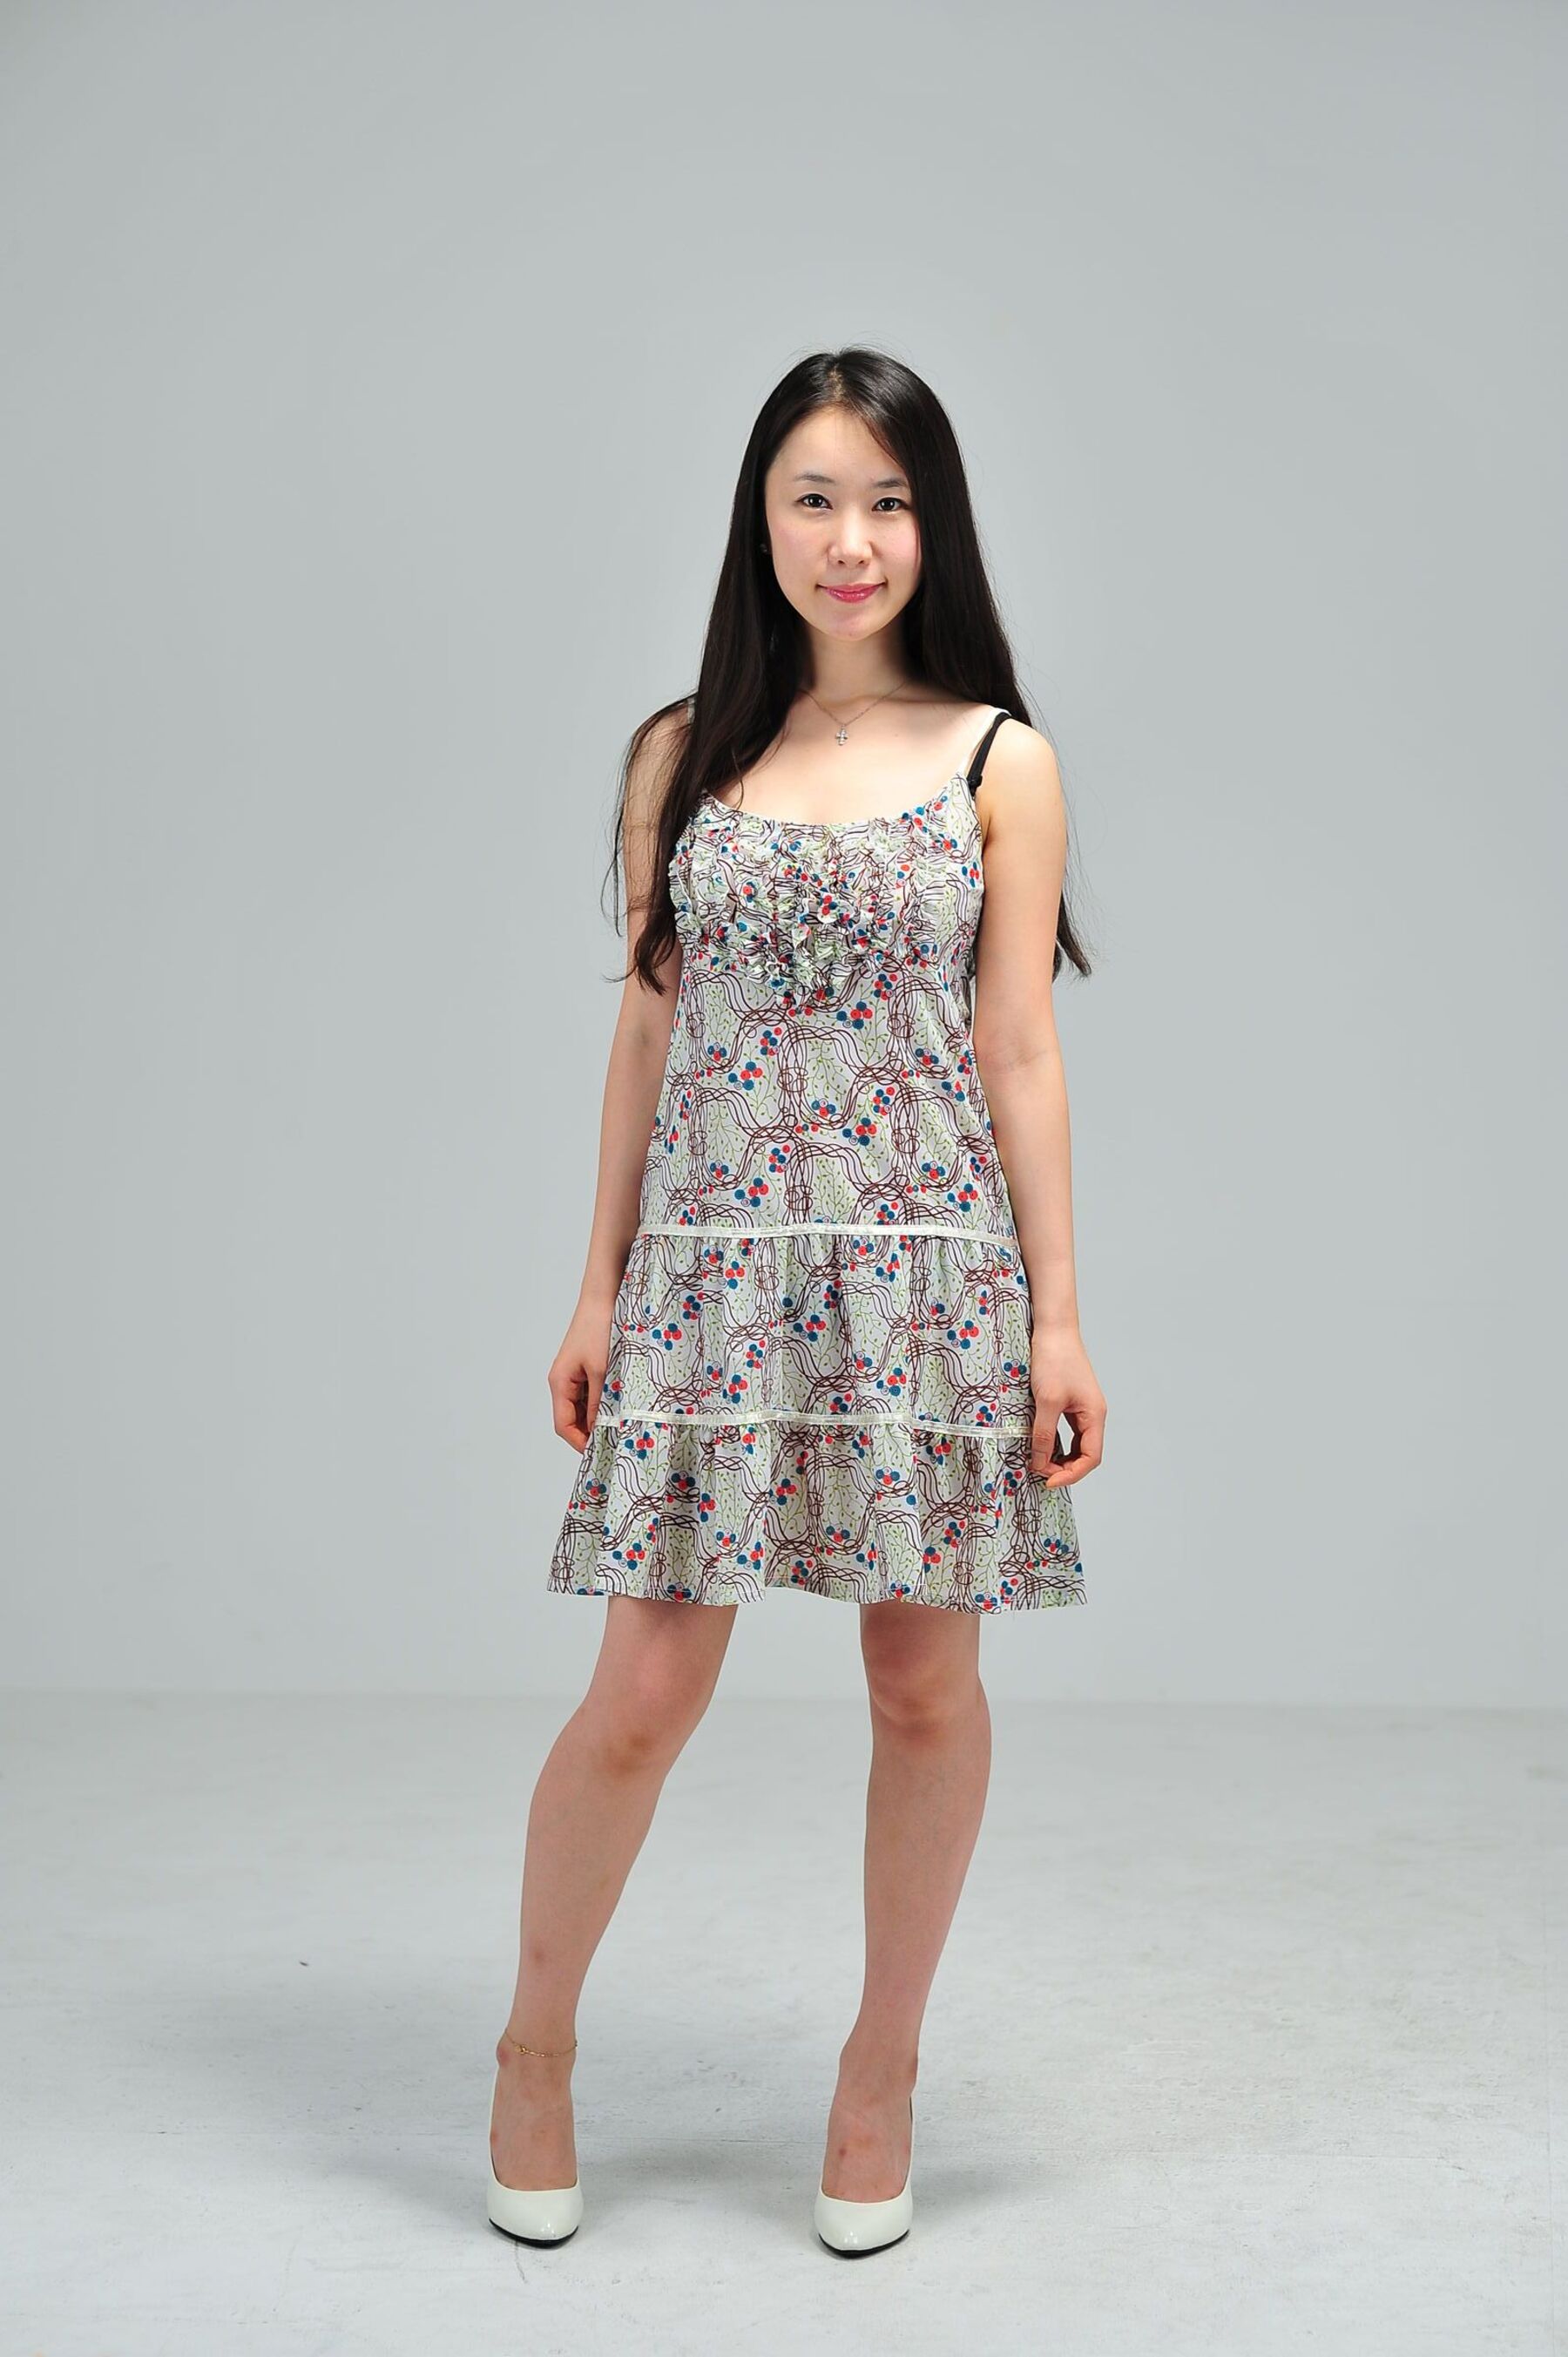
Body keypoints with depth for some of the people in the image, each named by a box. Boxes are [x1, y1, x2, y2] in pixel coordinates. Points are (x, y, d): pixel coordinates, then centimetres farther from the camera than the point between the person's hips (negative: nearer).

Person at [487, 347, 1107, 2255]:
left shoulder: (999, 763, 3)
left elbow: (1020, 1057, 2)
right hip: (715, 1266, 1)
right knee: (644, 1690, 1)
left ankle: (882, 2069, 27)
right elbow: (648, 1029, 10)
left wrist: (1058, 1314, -1)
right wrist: (599, 1285, 8)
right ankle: (535, 2047, 25)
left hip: (929, 1270, 0)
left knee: (925, 1682, 7)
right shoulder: (684, 752, 8)